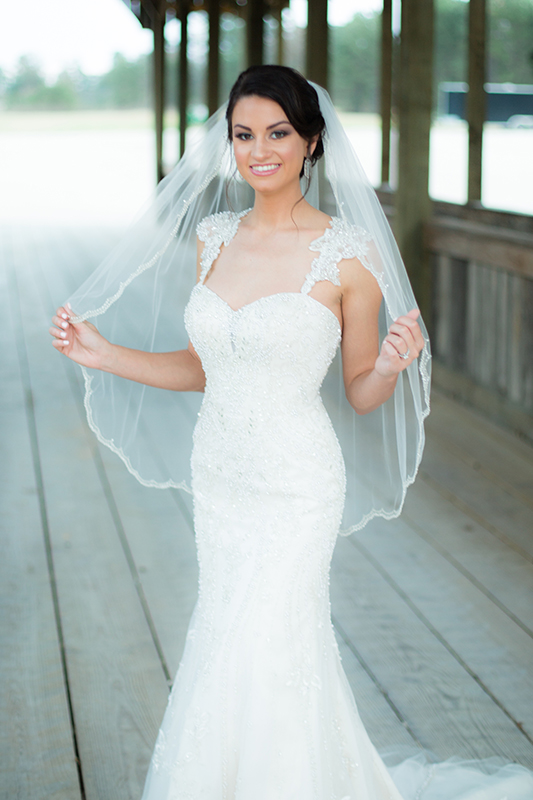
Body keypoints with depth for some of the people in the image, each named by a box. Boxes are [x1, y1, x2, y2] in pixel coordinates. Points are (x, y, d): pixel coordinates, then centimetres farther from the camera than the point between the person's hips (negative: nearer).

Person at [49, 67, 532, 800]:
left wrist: (390, 365, -25)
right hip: (218, 478, 6)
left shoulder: (348, 255, -12)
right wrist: (102, 355, 5)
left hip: (295, 490, -6)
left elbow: (361, 395, -5)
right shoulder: (213, 237, 4)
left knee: (252, 664, -5)